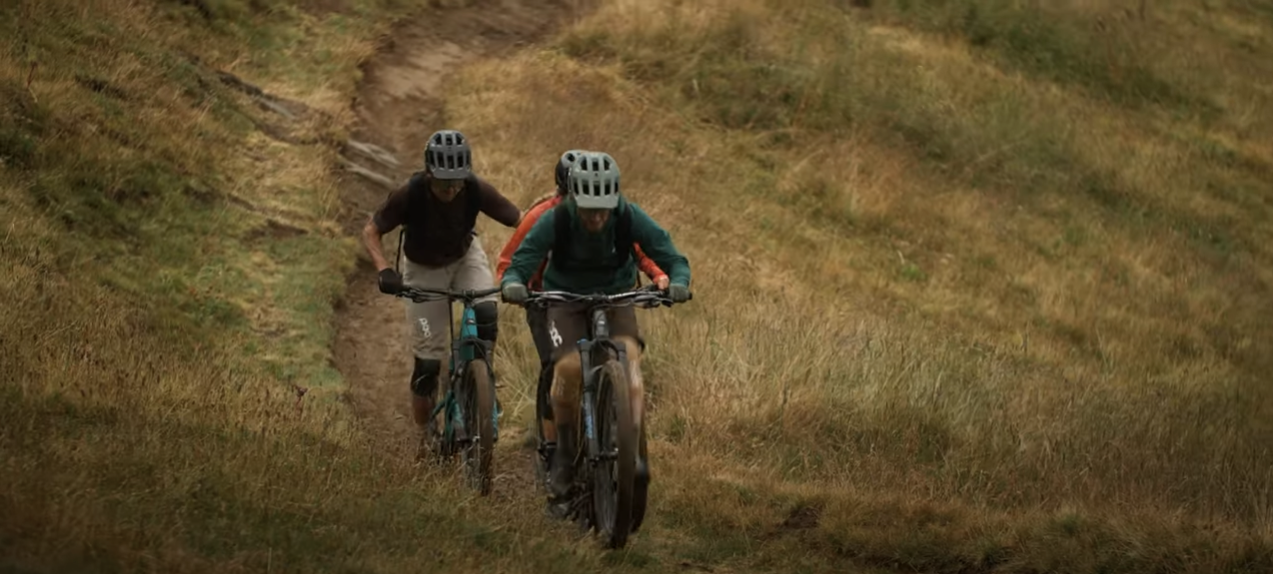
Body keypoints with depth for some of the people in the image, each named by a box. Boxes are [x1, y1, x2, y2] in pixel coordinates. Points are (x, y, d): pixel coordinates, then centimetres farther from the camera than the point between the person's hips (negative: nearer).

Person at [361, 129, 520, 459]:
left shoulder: (476, 191, -28)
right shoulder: (411, 195, -31)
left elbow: (521, 222, -21)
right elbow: (371, 231, -21)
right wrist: (384, 270, -38)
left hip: (465, 256, 1)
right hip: (423, 269, -1)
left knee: (486, 315, -30)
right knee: (428, 361, -5)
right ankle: (424, 440, 13)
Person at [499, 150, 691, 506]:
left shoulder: (629, 218, -21)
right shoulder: (555, 221, -24)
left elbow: (671, 257, -18)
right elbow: (520, 263, -22)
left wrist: (678, 283, -41)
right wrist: (512, 284, -45)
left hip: (615, 298, 1)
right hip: (566, 300, -1)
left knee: (628, 353, -29)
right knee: (569, 367, -26)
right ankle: (564, 456, -6)